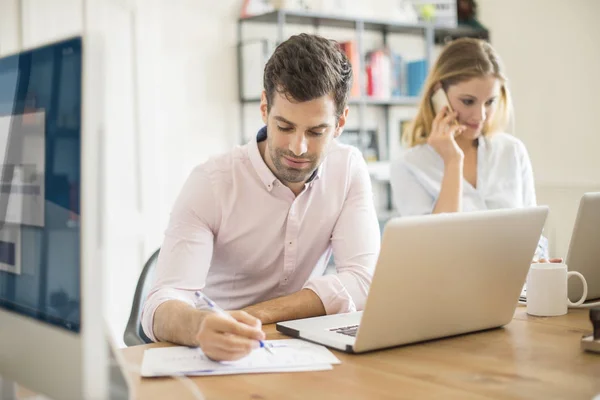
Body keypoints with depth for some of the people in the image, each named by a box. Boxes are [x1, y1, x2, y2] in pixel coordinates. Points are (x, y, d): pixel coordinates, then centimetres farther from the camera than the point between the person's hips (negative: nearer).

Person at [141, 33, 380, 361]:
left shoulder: (349, 168, -5)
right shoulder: (210, 183, -15)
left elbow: (362, 282, -14)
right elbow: (161, 308, -24)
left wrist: (250, 317, -24)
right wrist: (201, 327, -47)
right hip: (222, 358, -2)